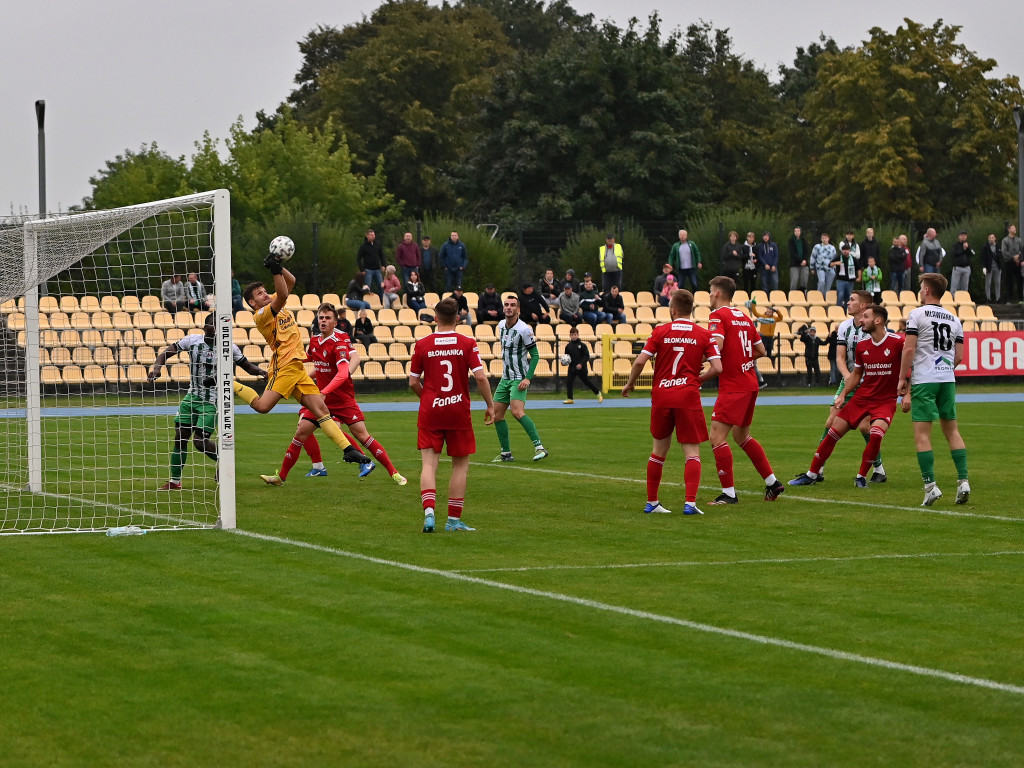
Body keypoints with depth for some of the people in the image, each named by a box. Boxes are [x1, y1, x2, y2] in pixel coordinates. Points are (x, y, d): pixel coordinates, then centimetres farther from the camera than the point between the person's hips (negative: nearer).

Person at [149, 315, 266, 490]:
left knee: (200, 440, -13)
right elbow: (168, 352, 2)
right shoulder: (192, 340, -3)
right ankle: (175, 481, 14)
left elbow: (247, 366, 3)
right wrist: (156, 366, -16)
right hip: (192, 396, 4)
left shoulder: (229, 347, -7)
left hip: (212, 401, -4)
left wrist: (260, 371, -18)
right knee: (180, 437, 2)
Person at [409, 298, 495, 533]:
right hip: (458, 410, 0)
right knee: (461, 465, 11)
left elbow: (413, 382, 4)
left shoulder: (422, 344, -1)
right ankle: (454, 519, 10)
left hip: (429, 412, 1)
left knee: (429, 464, 0)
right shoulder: (468, 343, -4)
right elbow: (480, 377, -10)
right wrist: (490, 405, 1)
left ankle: (429, 511, -21)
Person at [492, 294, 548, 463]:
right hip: (505, 378, 8)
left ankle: (539, 447, -25)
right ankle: (506, 453, 14)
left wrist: (528, 378, -20)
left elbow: (535, 355, -13)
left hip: (520, 379, -8)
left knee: (517, 412, -25)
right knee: (497, 414, 6)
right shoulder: (501, 325, 8)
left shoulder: (524, 329, -15)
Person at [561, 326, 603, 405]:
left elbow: (586, 356, -8)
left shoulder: (582, 345, -6)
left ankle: (598, 393, 22)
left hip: (581, 368, -4)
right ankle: (569, 399, -2)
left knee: (586, 382, 5)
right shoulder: (568, 346, 5)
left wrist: (581, 364, -19)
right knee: (568, 382, -7)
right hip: (572, 367, 4)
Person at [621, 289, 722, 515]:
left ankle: (652, 502, 20)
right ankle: (690, 502, -15)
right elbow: (717, 368, -6)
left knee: (659, 449, 16)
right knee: (692, 452, 0)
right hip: (688, 396, -2)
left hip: (661, 396, 2)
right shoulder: (704, 335, 1)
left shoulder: (660, 331, 1)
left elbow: (640, 361, -4)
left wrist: (629, 384, 12)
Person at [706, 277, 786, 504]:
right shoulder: (744, 317, 14)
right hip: (750, 384, 9)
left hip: (733, 387, -9)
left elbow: (716, 345, -25)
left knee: (717, 436, -7)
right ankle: (773, 483, 24)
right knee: (741, 436, 21)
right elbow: (760, 350, 19)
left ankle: (729, 492, -9)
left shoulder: (718, 315, -9)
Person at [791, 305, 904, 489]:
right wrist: (843, 394, 5)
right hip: (861, 396, 5)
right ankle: (811, 475, 15)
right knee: (833, 432, 1)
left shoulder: (897, 342, -13)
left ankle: (861, 477, -6)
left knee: (876, 434, -28)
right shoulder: (862, 345, 3)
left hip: (886, 400, -5)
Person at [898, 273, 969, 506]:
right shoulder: (954, 319, 13)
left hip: (923, 380, -5)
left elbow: (909, 349, -9)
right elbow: (958, 356, 11)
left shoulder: (916, 314, -3)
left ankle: (930, 485, -14)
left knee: (922, 434, -5)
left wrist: (902, 379, -3)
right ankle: (963, 481, 1)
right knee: (952, 430, 10)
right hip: (948, 380, 5)